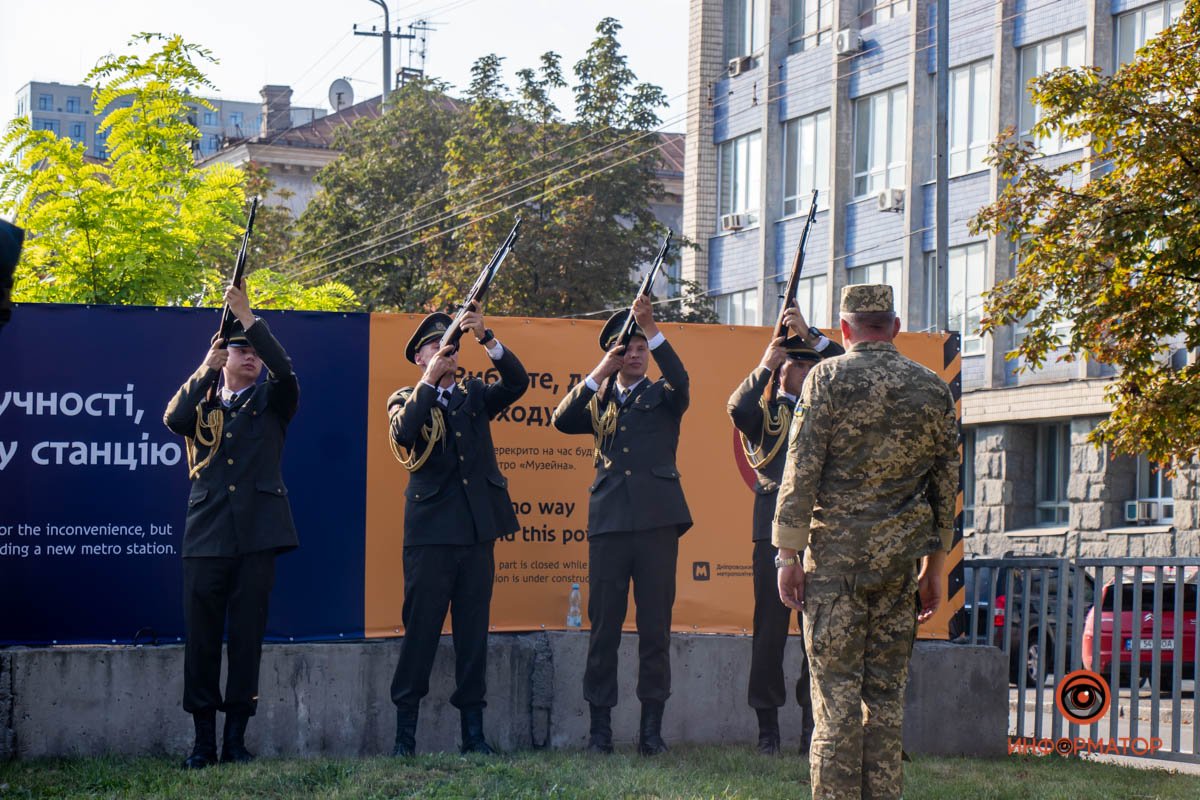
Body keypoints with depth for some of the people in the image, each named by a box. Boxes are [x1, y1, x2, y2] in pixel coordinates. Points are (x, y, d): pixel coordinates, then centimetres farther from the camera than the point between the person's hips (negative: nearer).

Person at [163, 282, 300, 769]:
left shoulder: (271, 402, 13)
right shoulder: (201, 404, 15)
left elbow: (285, 371, -9)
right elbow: (173, 419, -6)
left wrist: (249, 319, -16)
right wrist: (207, 369, -12)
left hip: (258, 532, -1)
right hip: (206, 535, 1)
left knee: (248, 635, -1)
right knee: (201, 636, -1)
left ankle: (235, 737, 4)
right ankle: (203, 739, 3)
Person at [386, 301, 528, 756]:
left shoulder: (475, 396, 15)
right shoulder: (406, 399, 8)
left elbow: (517, 382, -2)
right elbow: (402, 433, -13)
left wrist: (486, 338, -14)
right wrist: (430, 380, -15)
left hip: (477, 528, 3)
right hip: (430, 530, -3)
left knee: (473, 630, 4)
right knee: (420, 628, -4)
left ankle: (473, 731, 8)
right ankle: (405, 732, 1)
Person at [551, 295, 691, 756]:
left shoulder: (663, 396, 12)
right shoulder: (597, 401, 17)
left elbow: (680, 379, -10)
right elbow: (562, 421, 0)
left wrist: (651, 328, -19)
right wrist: (599, 374, -6)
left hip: (657, 521, -1)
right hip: (609, 521, 1)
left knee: (656, 626, -1)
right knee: (603, 625, 1)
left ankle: (651, 727, 4)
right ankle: (600, 726, 5)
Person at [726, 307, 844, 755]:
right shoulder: (764, 410, 9)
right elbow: (737, 408, -13)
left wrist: (809, 334, 0)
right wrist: (765, 367, -8)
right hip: (774, 528, -2)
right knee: (770, 625, -1)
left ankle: (812, 727, 5)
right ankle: (767, 726, 5)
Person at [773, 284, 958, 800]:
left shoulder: (829, 378, -4)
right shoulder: (933, 388, 8)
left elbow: (801, 471, -9)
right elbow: (946, 485, 11)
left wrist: (788, 554, -4)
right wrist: (934, 564, 19)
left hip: (836, 550, -4)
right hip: (901, 556, 4)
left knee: (836, 688, -2)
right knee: (886, 694, 9)